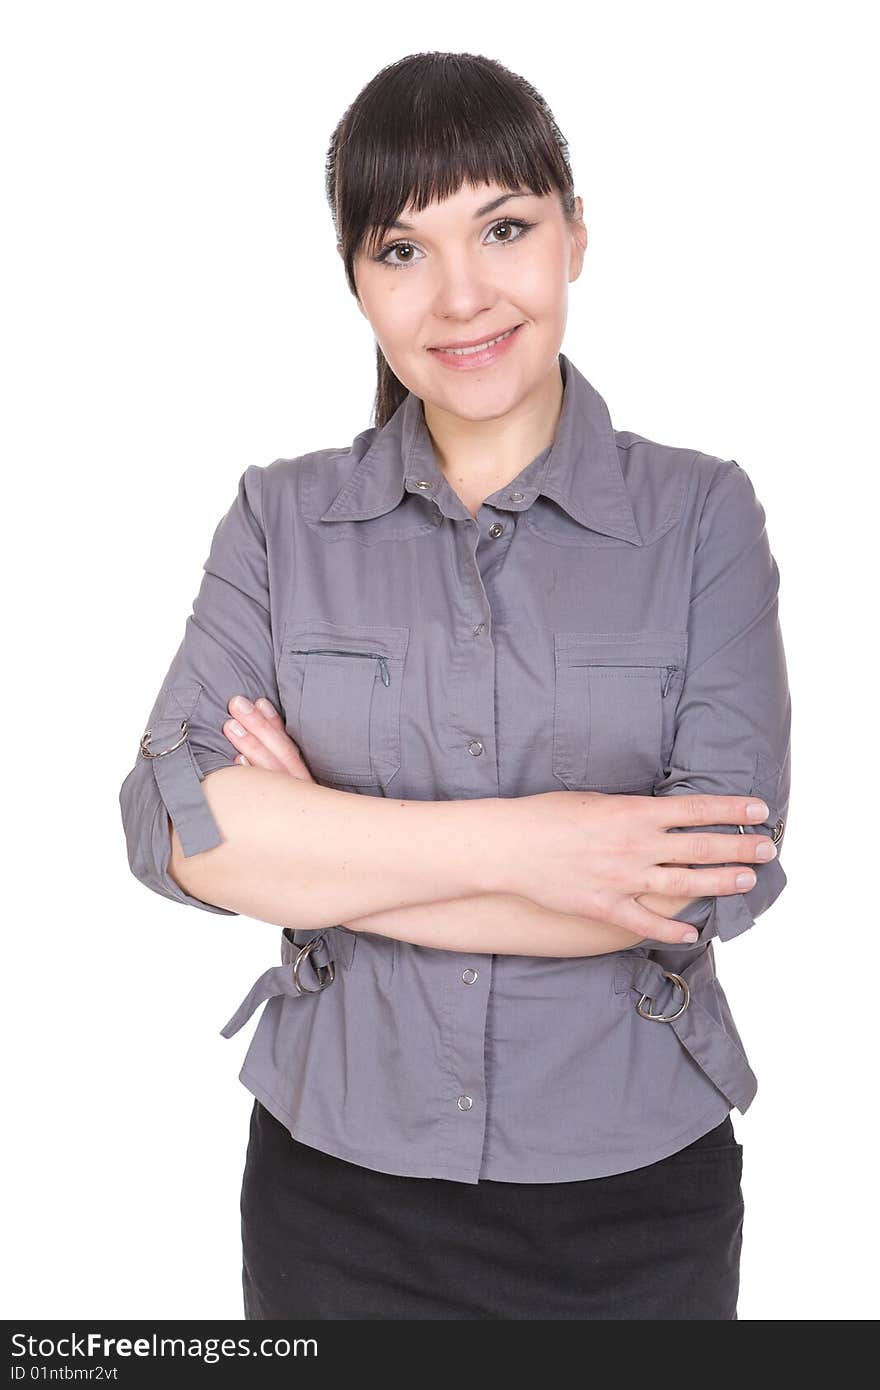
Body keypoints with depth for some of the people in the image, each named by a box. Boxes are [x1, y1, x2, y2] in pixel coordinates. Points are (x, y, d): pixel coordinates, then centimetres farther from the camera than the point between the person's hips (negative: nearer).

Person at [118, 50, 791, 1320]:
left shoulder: (701, 515, -6)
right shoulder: (282, 518, -2)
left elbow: (726, 865, -16)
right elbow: (170, 821, -12)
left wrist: (314, 858, -15)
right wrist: (504, 845, -23)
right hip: (337, 1186, 1)